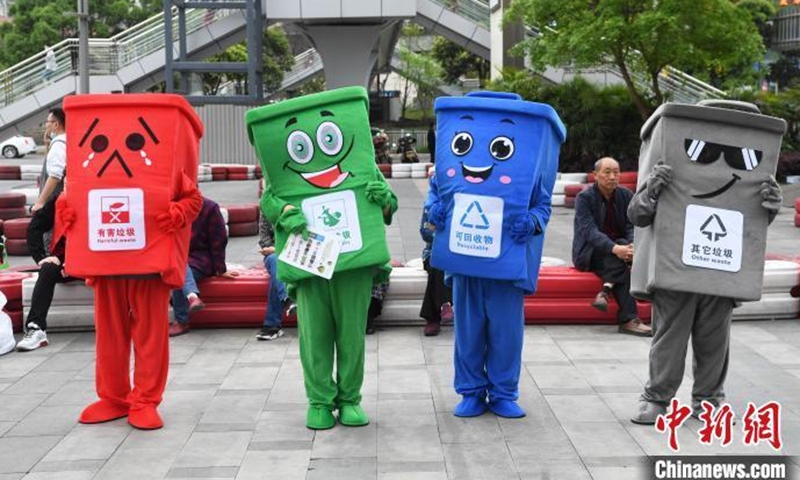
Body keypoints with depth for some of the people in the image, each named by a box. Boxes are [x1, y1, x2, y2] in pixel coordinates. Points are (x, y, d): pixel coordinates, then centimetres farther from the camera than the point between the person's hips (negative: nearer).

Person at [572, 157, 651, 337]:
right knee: (623, 268, -32)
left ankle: (606, 289, -34)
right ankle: (629, 319, -38)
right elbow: (589, 230, -21)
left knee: (624, 243, -31)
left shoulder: (626, 195, 6)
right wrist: (614, 248, -37)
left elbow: (632, 227, -1)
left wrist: (632, 246, -26)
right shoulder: (584, 197, -8)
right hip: (589, 252, -4)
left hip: (618, 247, 4)